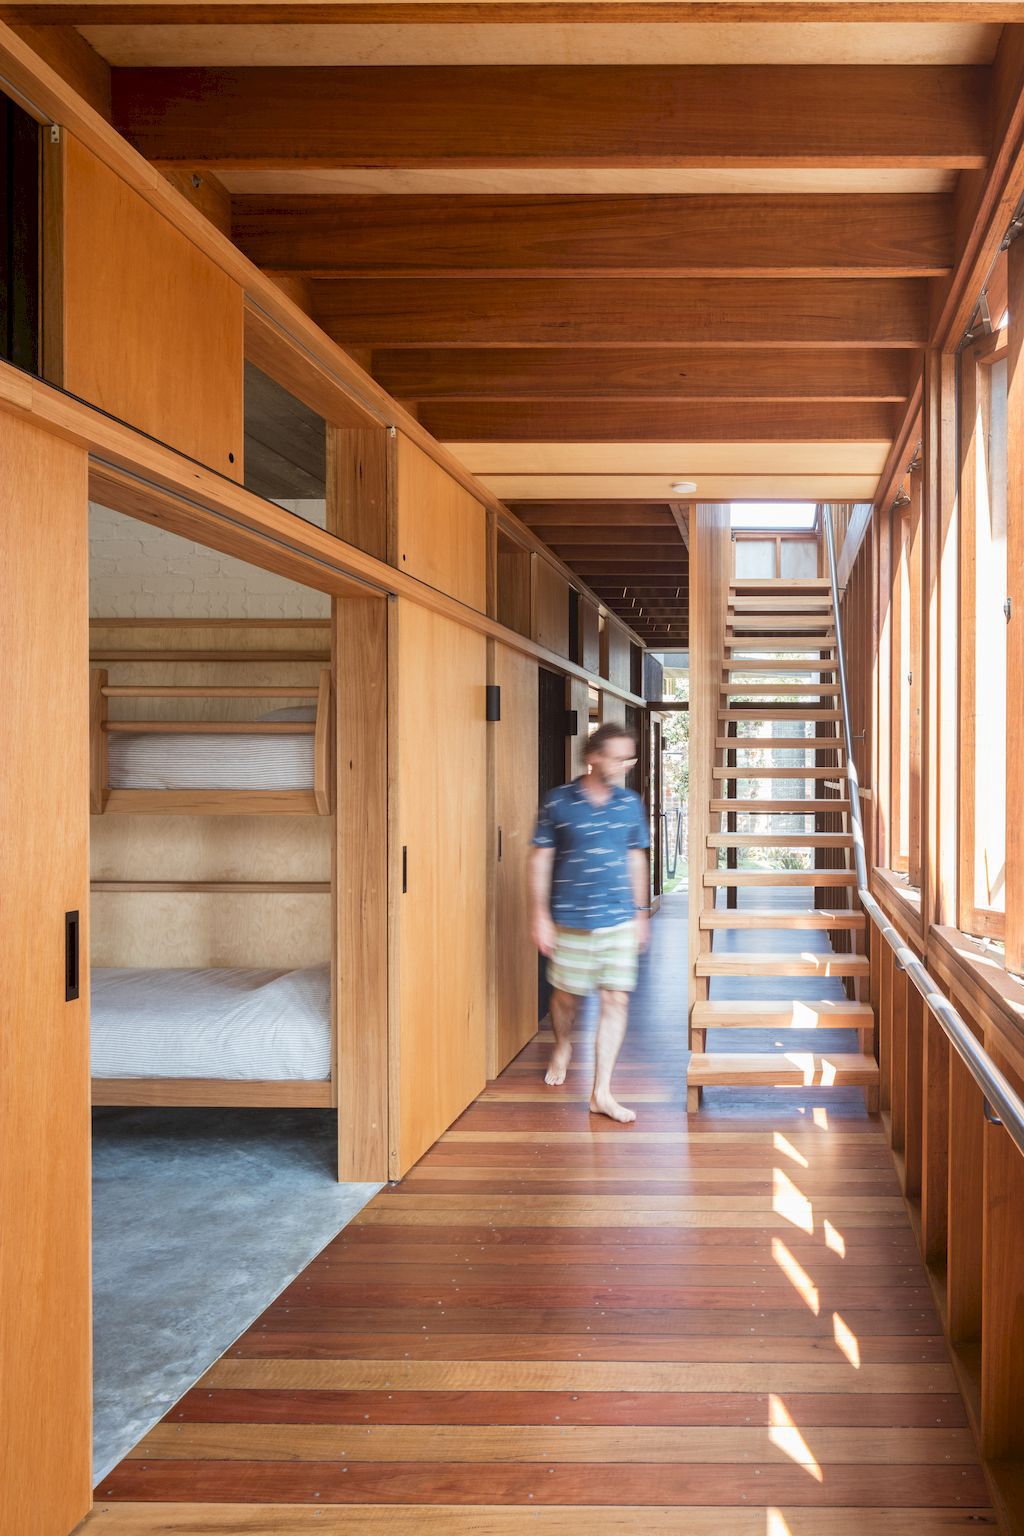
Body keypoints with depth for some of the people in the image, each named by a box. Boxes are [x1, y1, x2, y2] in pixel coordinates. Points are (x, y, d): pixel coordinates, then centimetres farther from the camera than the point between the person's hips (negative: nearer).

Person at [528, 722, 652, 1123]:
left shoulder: (630, 804, 4)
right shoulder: (558, 803, -6)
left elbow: (636, 860, 13)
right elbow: (540, 860, -3)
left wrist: (641, 913, 14)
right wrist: (539, 916, -6)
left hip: (619, 921, 2)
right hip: (570, 921, -2)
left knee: (616, 1000, -3)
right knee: (566, 996, 11)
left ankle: (602, 1092, 3)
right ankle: (562, 1048, 45)